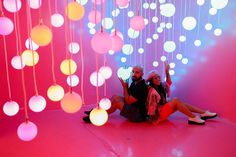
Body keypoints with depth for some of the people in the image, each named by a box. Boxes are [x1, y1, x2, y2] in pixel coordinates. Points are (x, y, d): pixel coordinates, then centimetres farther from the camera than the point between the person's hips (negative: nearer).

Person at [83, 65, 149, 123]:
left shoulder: (142, 87, -22)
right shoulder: (134, 83, 7)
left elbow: (128, 101, -20)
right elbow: (127, 97, 10)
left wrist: (124, 87, -16)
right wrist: (125, 86, -4)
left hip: (139, 114, -9)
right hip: (133, 108, 9)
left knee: (116, 101, -20)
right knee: (115, 97, 2)